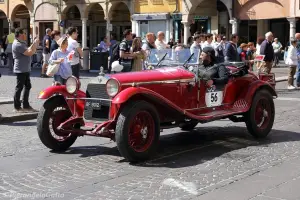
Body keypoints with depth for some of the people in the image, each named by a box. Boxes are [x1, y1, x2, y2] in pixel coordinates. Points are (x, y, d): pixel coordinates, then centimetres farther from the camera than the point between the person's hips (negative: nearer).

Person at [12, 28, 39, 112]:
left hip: (26, 70, 10)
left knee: (28, 86, 13)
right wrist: (35, 44, -12)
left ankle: (26, 105, 20)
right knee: (19, 88, -3)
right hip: (21, 70, -10)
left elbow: (31, 51, 16)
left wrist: (35, 44, 4)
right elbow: (29, 53, -24)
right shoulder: (18, 44, -18)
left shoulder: (22, 43, 17)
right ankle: (17, 107, 5)